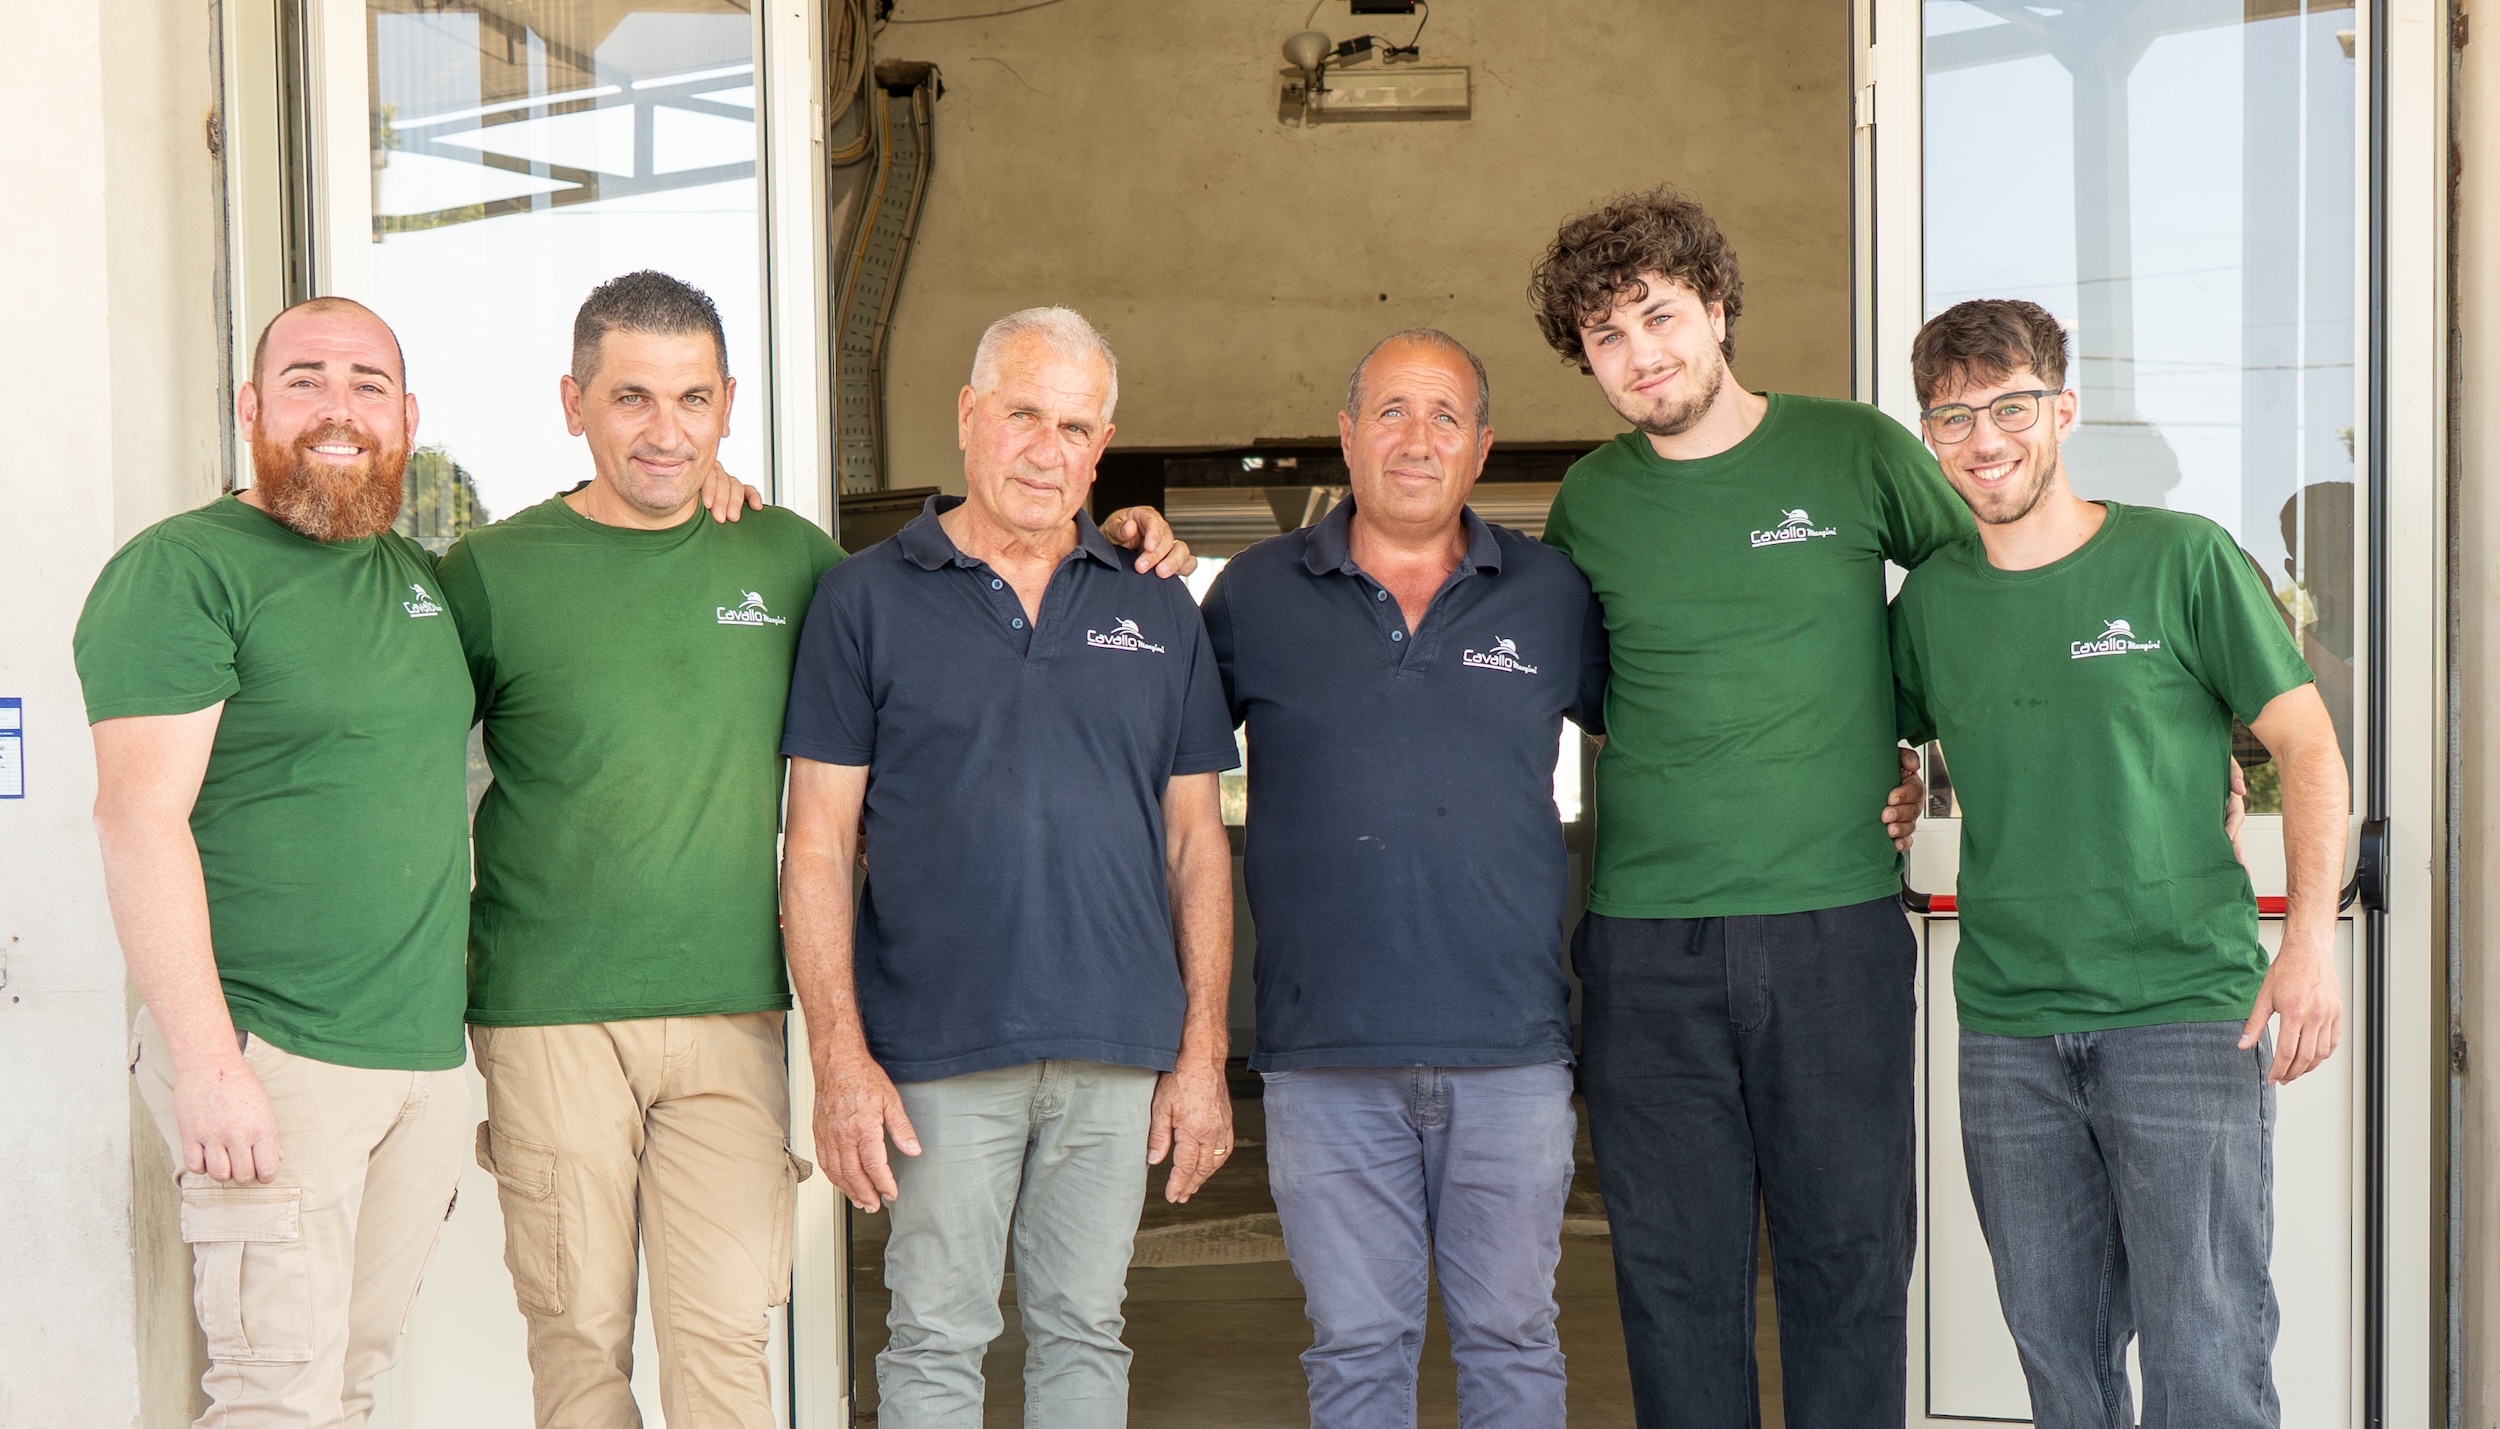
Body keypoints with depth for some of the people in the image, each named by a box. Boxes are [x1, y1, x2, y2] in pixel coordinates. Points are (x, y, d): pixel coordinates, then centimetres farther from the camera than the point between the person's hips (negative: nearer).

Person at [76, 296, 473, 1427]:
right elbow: (139, 817, -14)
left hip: (428, 1057, 7)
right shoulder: (182, 570, -7)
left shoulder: (425, 574, 14)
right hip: (271, 1061, -6)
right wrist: (205, 1061, -21)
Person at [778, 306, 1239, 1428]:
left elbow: (1196, 842, 11)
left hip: (1119, 1047, 3)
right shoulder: (867, 598, 2)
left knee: (1084, 1333, 11)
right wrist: (840, 1056, -9)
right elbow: (817, 848, -1)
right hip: (939, 1052, -2)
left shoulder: (1157, 610, 10)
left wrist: (1203, 1051, 5)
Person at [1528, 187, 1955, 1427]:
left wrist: (1927, 764, 10)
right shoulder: (1587, 503, 6)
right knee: (1675, 1268, 7)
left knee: (1848, 1253, 6)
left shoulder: (1854, 453, 1)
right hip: (1646, 940, 2)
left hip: (1835, 921, -1)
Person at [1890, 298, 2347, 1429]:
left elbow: (2310, 751, -1)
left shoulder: (2182, 559, -1)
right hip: (2007, 1027, 4)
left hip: (2186, 1010, -3)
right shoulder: (1930, 600, 9)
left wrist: (2312, 938, -12)